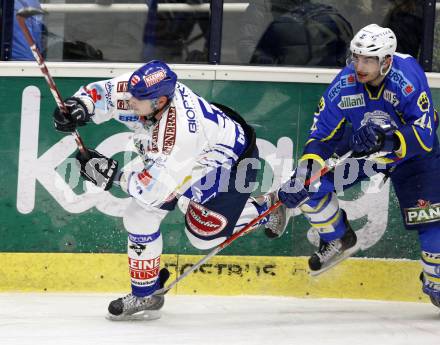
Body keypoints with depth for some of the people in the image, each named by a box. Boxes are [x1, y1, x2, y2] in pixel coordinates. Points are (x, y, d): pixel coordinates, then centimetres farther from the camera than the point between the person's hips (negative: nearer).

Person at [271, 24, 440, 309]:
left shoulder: (408, 79, -33)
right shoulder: (344, 85, -24)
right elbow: (322, 136, -16)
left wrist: (387, 139, -54)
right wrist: (302, 174, -30)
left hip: (411, 153, -3)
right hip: (362, 148, 3)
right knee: (311, 185, -14)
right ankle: (339, 240, 12)